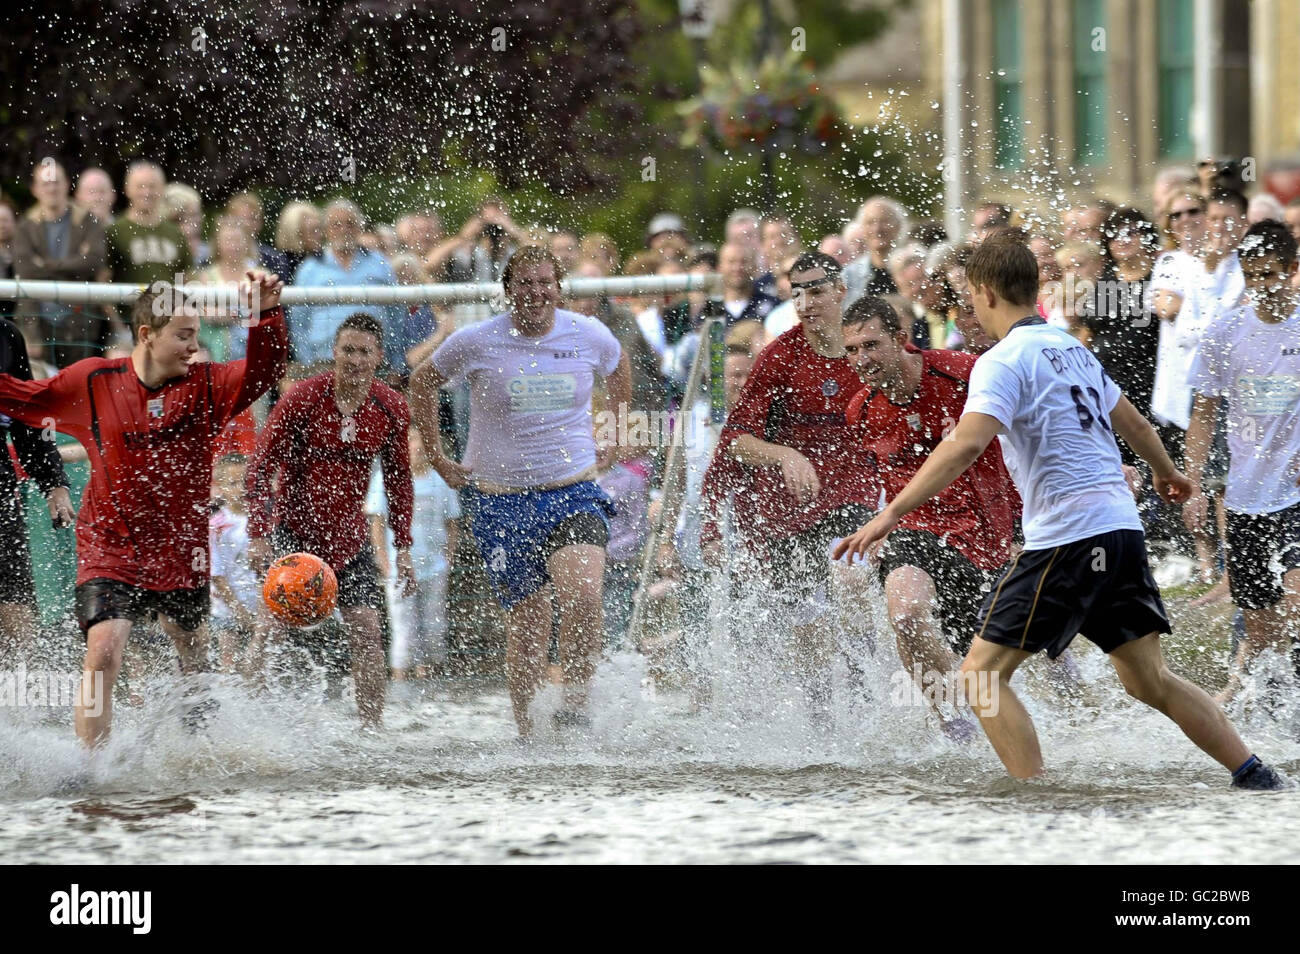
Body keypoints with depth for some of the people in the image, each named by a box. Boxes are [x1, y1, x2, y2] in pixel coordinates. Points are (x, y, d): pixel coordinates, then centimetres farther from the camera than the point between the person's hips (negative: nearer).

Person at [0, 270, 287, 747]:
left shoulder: (205, 386, -5)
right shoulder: (93, 382, -8)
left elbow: (266, 369, -17)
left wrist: (267, 313, -32)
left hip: (182, 555, 3)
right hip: (111, 551, -3)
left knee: (194, 657, 22)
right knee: (103, 653, -20)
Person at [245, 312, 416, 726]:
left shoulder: (391, 409, -1)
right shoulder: (304, 398, -12)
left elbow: (398, 479, 12)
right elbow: (261, 467, -10)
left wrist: (403, 548, 9)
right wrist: (258, 534, -18)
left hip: (350, 536, 3)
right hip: (294, 529, -3)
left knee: (367, 633, -4)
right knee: (273, 626, -13)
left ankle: (372, 730, 5)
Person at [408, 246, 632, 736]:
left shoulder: (588, 334, 0)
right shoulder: (477, 342, -5)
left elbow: (618, 367, 25)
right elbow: (422, 383, 12)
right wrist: (438, 459, 10)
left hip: (574, 492, 1)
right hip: (501, 500, -1)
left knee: (582, 594, -26)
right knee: (528, 622, -1)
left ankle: (575, 701, -14)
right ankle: (525, 730, 14)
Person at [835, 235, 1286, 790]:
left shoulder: (1005, 360, -8)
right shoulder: (1072, 349, 17)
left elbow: (966, 445, -24)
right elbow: (1132, 422, 33)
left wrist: (891, 514, -28)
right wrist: (1165, 472, 54)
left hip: (1065, 536, -8)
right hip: (1121, 527, 8)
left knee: (982, 674, -5)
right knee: (1150, 681, 16)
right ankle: (1258, 781, 15)